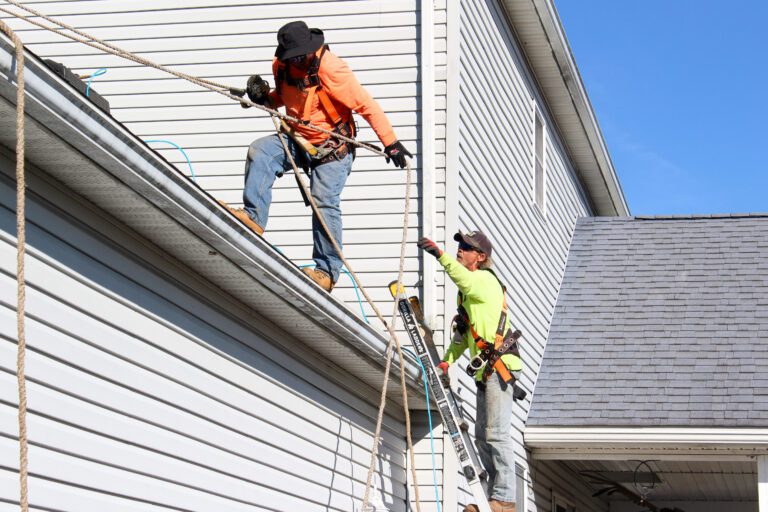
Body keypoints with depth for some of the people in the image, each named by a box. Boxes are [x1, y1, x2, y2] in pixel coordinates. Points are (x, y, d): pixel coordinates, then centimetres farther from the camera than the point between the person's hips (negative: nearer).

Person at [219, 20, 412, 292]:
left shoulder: (330, 69, -25)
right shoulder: (281, 66, -3)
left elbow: (366, 105, -22)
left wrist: (391, 143, -20)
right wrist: (264, 97, -7)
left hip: (331, 147, -6)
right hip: (296, 139, 6)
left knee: (325, 203, -12)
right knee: (260, 151, -18)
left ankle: (327, 271, -4)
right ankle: (253, 217, -21)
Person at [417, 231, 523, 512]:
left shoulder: (484, 279, -6)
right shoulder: (469, 291, 24)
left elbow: (465, 279, -32)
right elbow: (463, 334, 28)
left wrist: (439, 254, -43)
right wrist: (446, 360, 16)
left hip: (499, 365, -11)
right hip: (485, 372, 11)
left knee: (496, 434, -13)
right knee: (483, 437, 10)